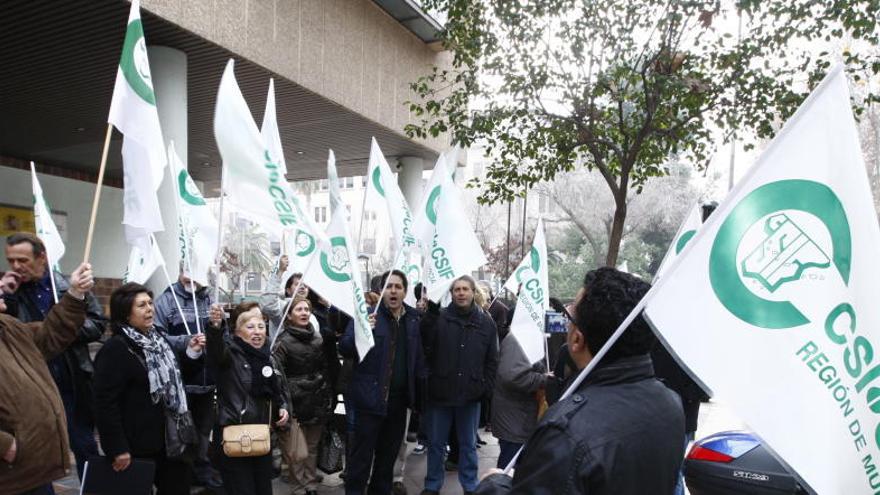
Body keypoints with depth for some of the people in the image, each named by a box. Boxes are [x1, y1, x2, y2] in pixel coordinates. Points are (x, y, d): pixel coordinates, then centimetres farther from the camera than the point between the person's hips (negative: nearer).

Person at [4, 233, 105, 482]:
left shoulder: (70, 284, -2)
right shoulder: (10, 292, 0)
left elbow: (98, 323, 0)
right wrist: (6, 296, -16)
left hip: (73, 383, 0)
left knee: (84, 445, 15)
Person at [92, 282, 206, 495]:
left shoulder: (158, 336, 8)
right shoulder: (115, 349, -17)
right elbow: (105, 402, -20)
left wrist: (191, 353, 6)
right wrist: (118, 448, -21)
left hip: (167, 437, 8)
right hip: (138, 445, -7)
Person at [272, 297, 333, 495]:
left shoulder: (318, 339, 9)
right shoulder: (283, 341, -9)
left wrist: (329, 400, 14)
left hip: (317, 402, 5)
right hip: (296, 402, -5)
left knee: (312, 446, 13)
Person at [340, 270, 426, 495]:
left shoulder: (414, 318, 6)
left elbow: (419, 356, 11)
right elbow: (344, 348, -12)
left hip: (399, 400, 5)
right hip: (371, 398, -5)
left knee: (389, 453, 18)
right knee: (362, 454, 2)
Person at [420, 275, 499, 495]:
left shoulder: (486, 322, 2)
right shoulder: (438, 318, -5)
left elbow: (492, 360, 5)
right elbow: (424, 346, -17)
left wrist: (486, 386, -3)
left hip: (470, 394, 1)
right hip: (440, 392, -1)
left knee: (468, 444, 16)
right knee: (436, 443, 13)